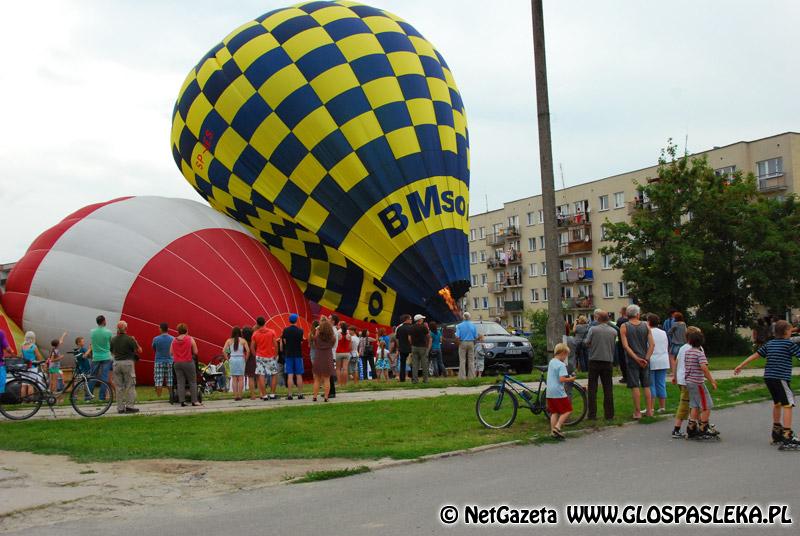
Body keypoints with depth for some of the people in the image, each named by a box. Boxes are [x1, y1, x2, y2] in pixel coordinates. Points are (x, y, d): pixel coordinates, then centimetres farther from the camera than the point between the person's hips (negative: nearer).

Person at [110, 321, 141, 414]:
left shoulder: (113, 339, 3)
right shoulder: (129, 339, -10)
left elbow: (112, 352, 15)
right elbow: (139, 350, -3)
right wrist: (135, 342, 10)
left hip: (116, 363, 4)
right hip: (128, 363, -4)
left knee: (119, 387, 8)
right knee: (130, 386, 3)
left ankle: (120, 408, 8)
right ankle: (129, 406, -2)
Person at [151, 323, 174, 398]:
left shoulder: (156, 339, -7)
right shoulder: (172, 339, -3)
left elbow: (154, 349, 8)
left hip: (159, 361, -1)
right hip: (170, 361, 1)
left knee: (158, 381, 1)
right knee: (170, 381, 5)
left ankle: (159, 397, -1)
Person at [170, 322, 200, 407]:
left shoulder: (174, 340, 4)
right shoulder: (190, 339, -6)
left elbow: (171, 353, 7)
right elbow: (195, 352, -7)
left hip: (177, 363, 3)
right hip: (188, 362, -3)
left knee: (180, 383, 5)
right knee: (192, 382, 4)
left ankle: (182, 401, 1)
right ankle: (194, 401, 1)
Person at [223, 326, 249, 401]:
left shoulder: (229, 341, 3)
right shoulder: (243, 340, -1)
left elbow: (224, 351, -5)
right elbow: (248, 350, -10)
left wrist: (228, 359, 4)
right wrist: (246, 359, 1)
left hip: (232, 359, 1)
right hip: (241, 359, -1)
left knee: (234, 379, 7)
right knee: (240, 378, 4)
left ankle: (235, 396, 5)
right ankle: (239, 395, 1)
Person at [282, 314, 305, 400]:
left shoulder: (285, 330, -2)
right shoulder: (300, 330, -6)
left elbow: (284, 341, 1)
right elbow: (302, 341, -1)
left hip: (288, 354, 1)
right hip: (298, 354, -1)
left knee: (290, 375, 1)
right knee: (299, 375, 4)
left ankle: (290, 395, -2)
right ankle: (300, 394, 4)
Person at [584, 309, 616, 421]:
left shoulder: (593, 329, -9)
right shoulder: (613, 331, 1)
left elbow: (587, 343, -3)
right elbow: (614, 346, 9)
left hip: (594, 361, -2)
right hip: (608, 362, 2)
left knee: (592, 389, 5)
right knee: (608, 389, 8)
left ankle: (592, 414, 4)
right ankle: (609, 414, 8)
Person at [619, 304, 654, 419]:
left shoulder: (624, 327, -5)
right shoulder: (645, 326, 1)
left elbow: (625, 345, -12)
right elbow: (652, 344, -4)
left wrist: (636, 358, -12)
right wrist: (646, 358, -4)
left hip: (632, 361, -2)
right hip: (645, 360, 2)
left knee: (635, 387, 0)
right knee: (646, 386, 11)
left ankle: (637, 412, 1)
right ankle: (649, 411, 14)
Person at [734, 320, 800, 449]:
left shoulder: (769, 344, 13)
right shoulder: (789, 344, -6)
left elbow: (755, 355, 18)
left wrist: (740, 366, 26)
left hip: (768, 377, 8)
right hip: (781, 378, -8)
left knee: (777, 403, 23)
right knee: (787, 405, -10)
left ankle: (777, 432, 33)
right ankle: (787, 437, -18)